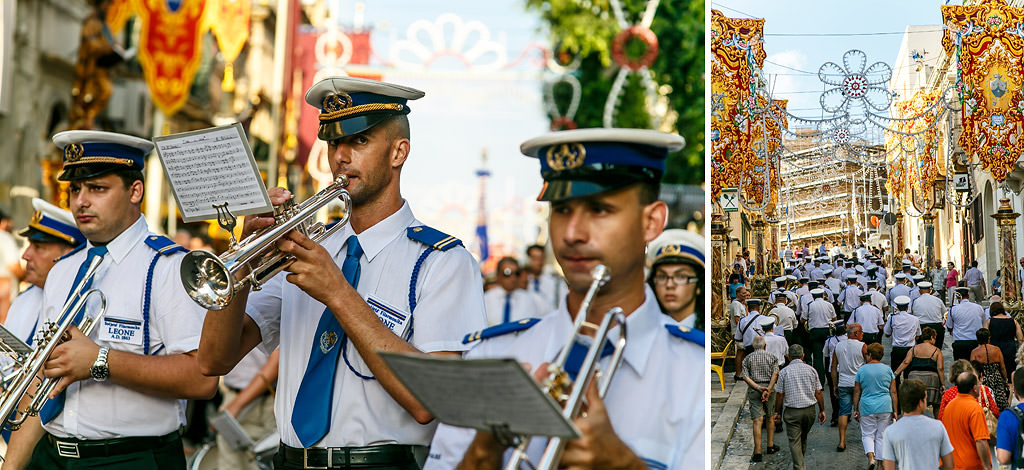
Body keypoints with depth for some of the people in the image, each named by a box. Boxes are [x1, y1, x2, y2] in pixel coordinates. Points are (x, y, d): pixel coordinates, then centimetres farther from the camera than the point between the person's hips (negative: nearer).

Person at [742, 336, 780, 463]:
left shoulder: (748, 358, 6)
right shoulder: (772, 357, 5)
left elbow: (745, 376, -6)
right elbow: (775, 374, -9)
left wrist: (758, 388, -11)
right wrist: (768, 390, -16)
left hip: (754, 390, -1)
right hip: (769, 388, 1)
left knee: (757, 420, -6)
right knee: (770, 417, 19)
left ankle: (757, 452, -11)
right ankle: (770, 446, 27)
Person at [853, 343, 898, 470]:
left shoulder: (861, 370, -2)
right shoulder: (887, 370, 3)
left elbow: (857, 392, 1)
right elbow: (893, 392, 3)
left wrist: (856, 409, 8)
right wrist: (894, 411, 8)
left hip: (867, 407, -1)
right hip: (885, 407, 2)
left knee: (867, 434, 8)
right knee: (881, 435, 10)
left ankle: (870, 456, -15)